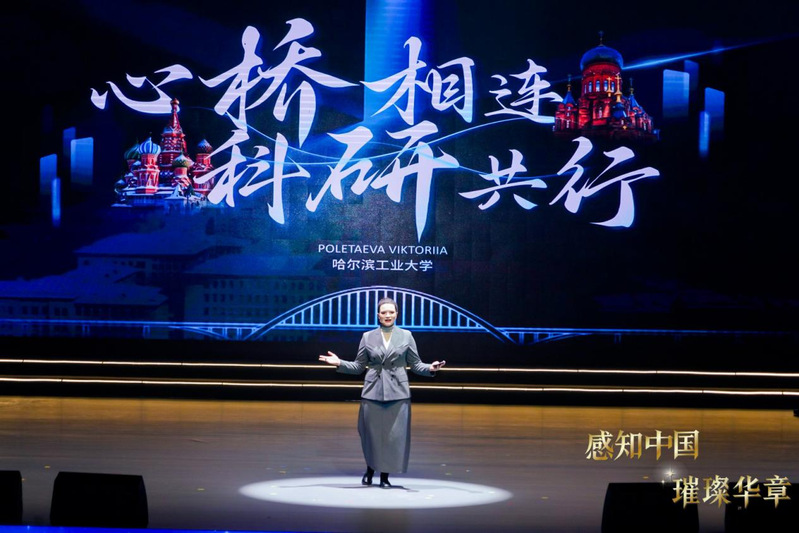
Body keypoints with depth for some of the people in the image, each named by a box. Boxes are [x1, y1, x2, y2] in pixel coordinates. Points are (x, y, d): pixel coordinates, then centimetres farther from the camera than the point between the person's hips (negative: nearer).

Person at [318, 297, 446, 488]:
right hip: (373, 392, 0)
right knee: (372, 433, 3)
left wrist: (430, 369, -10)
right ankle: (370, 469, 27)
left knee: (394, 435, -1)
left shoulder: (406, 336, 5)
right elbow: (358, 366, 9)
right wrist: (339, 363, -5)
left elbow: (416, 365, 7)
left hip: (397, 392, 0)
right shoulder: (368, 337, 6)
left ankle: (385, 475, 12)